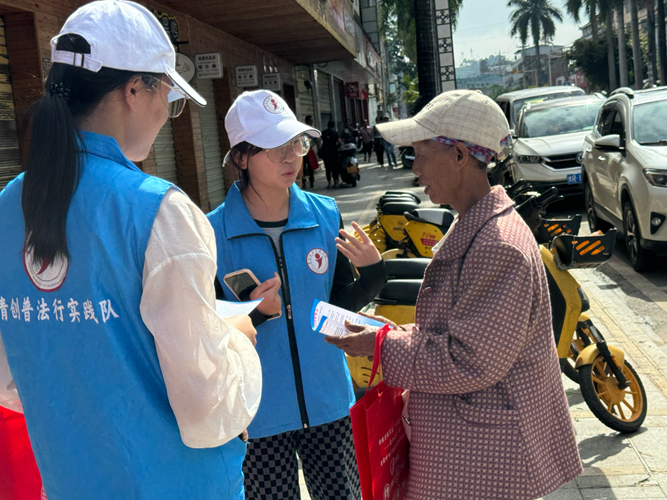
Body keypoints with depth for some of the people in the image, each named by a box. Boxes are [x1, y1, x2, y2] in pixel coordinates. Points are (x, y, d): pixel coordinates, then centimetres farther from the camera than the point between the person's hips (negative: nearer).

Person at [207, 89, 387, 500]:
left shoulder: (326, 215, 0)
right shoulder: (214, 232, -11)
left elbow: (340, 305, 5)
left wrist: (372, 273, -12)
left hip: (329, 403, 3)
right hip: (258, 416, -3)